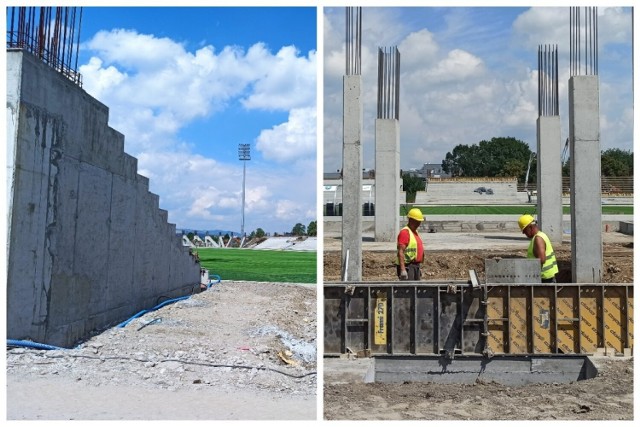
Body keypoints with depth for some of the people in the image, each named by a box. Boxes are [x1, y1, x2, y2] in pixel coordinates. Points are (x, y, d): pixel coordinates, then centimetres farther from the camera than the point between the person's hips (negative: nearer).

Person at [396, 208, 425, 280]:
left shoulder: (415, 232, 16)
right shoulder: (405, 232, -15)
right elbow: (400, 252, -22)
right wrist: (403, 269, -28)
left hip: (416, 265, 10)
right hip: (407, 266, -10)